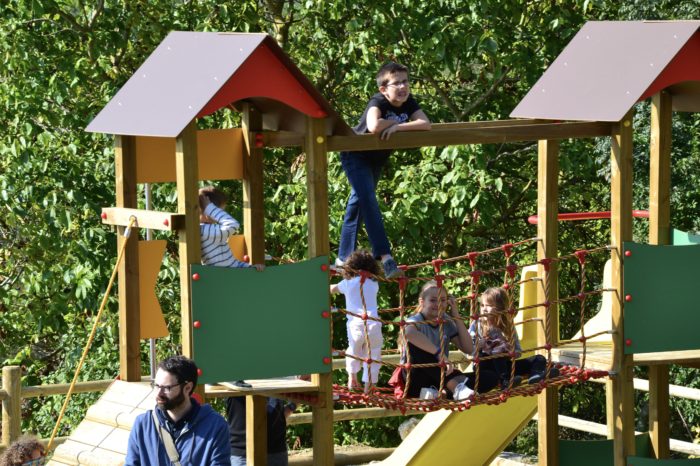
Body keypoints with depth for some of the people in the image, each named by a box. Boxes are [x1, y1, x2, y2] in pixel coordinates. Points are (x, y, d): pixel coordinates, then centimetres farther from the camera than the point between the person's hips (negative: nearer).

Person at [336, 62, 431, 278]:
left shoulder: (409, 103, -12)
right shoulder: (378, 102, -30)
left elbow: (426, 124, -24)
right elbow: (374, 126, -49)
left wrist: (398, 126, -34)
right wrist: (394, 121, -30)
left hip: (377, 159, 7)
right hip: (356, 155, -7)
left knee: (358, 203, 15)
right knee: (369, 201, -19)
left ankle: (344, 258, 23)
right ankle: (385, 257, -28)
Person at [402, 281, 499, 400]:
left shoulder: (447, 324, 11)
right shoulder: (416, 320, -10)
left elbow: (468, 349, 1)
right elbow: (408, 332, -37)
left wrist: (457, 317, -1)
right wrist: (439, 353, -41)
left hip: (440, 379, 5)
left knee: (491, 377, -11)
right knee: (415, 344, -35)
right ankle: (457, 386, -39)